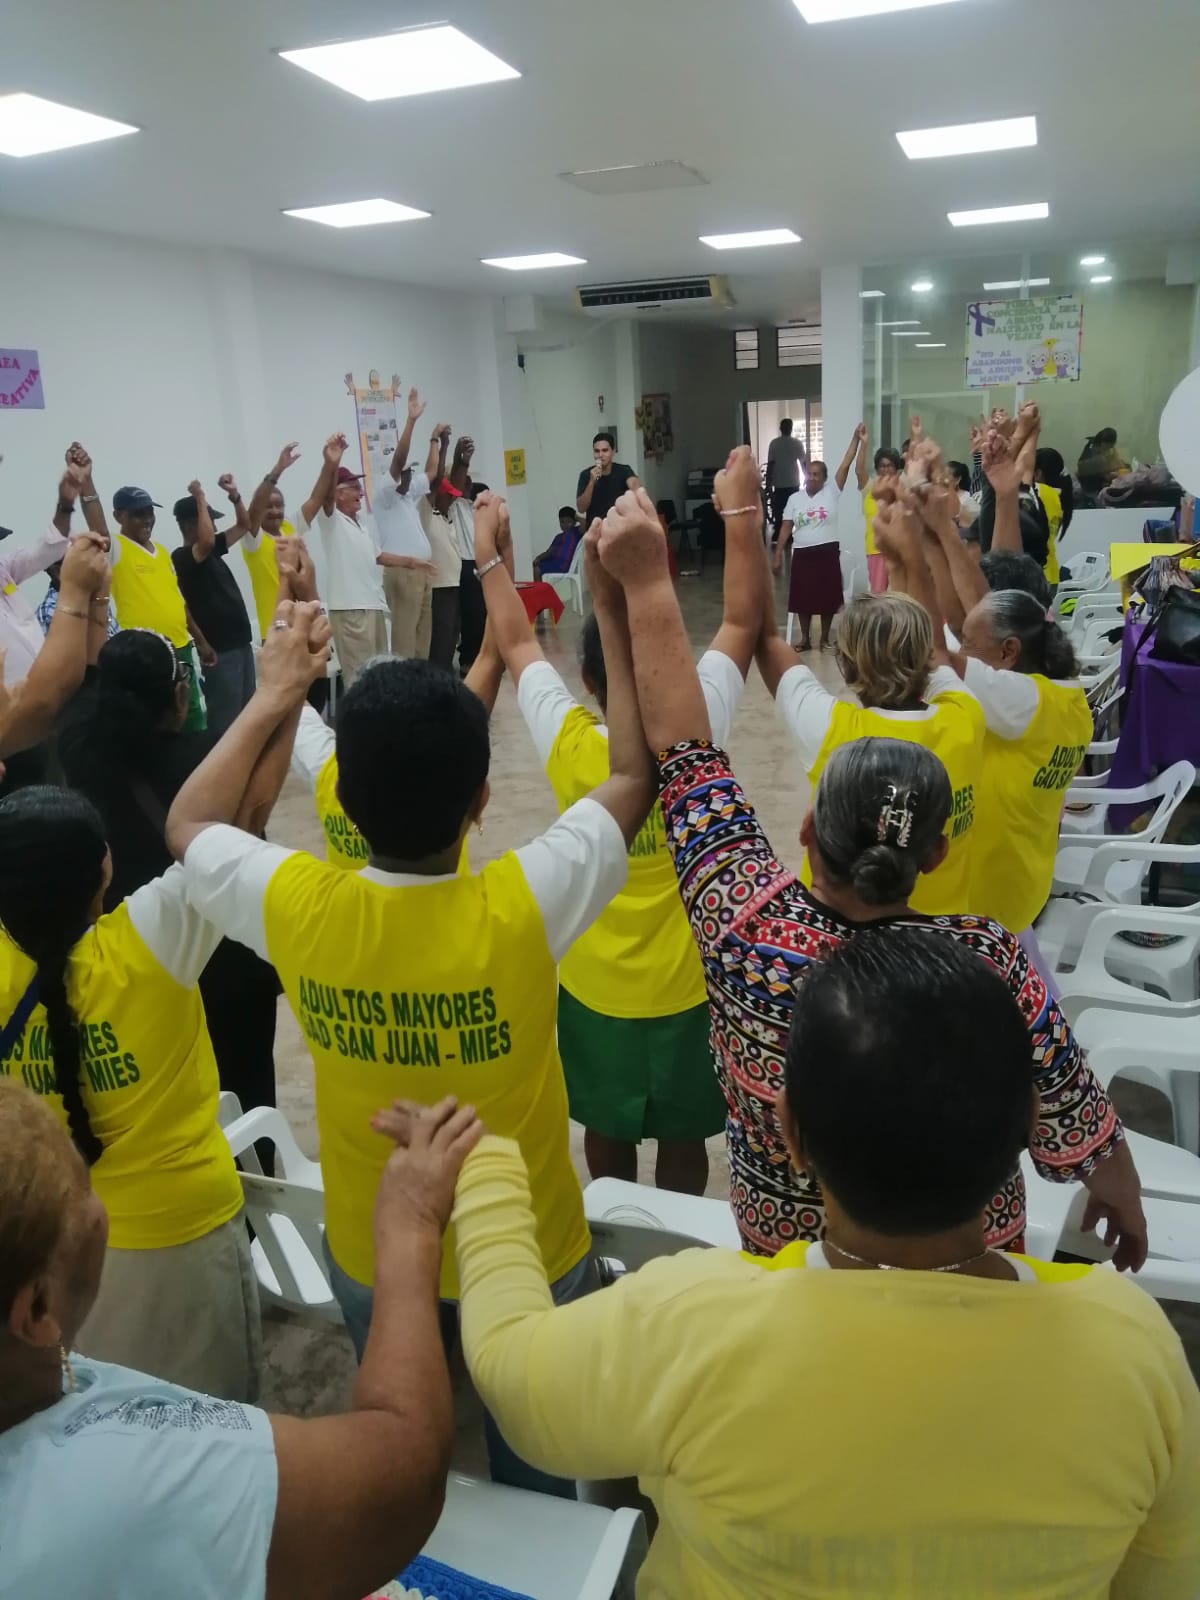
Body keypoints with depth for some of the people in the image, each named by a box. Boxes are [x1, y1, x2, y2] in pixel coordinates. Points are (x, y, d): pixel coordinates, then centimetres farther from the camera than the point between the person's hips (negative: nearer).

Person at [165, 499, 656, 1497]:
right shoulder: (523, 909, -32)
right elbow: (635, 780, -15)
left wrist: (273, 695, 1)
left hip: (371, 1265, 3)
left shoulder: (297, 910, -25)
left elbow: (187, 825, -3)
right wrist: (616, 609, -13)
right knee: (535, 1481, 26)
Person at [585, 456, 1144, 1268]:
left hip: (787, 1260, 0)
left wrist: (648, 583, -18)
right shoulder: (988, 966, -33)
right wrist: (1128, 1208, 4)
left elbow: (686, 753, -23)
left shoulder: (748, 932, -32)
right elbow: (1081, 1137, -18)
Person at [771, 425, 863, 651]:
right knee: (802, 598, 7)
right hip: (802, 553, 1)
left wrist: (857, 439, -16)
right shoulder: (795, 499, 4)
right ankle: (805, 639, 21)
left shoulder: (832, 492, -1)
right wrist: (778, 555, -1)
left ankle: (825, 638, 18)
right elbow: (786, 528, 4)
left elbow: (846, 465, -8)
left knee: (827, 597, 5)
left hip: (828, 552, -1)